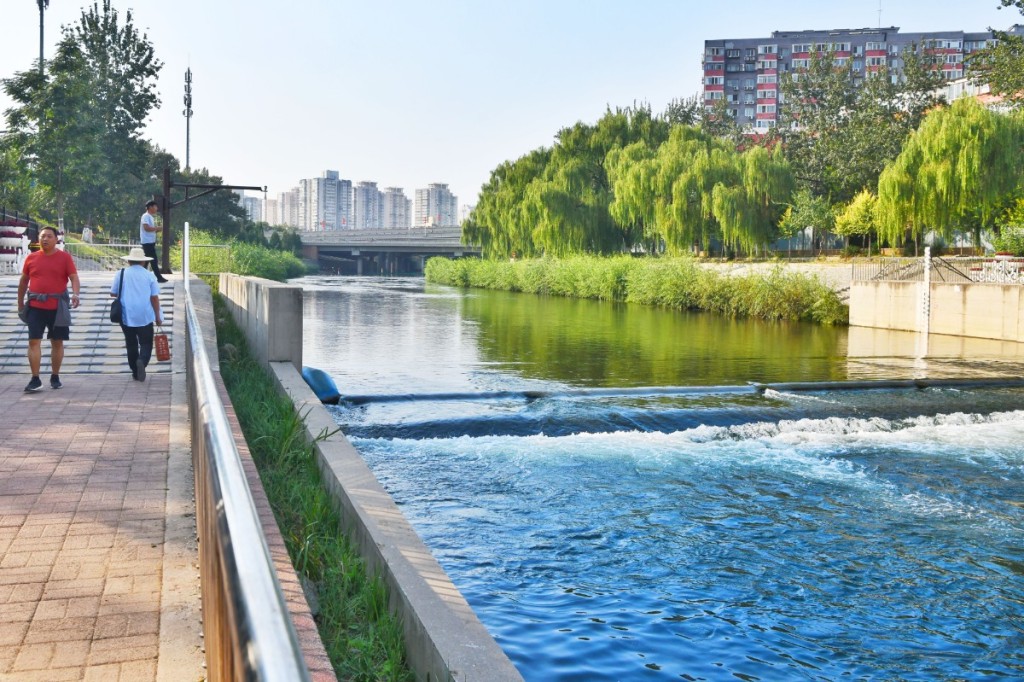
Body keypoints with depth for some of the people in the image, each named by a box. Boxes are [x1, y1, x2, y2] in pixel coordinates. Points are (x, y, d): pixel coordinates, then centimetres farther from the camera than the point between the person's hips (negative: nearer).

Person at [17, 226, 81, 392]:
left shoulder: (65, 257, 0)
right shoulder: (31, 258, 6)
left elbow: (74, 278, -7)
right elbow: (23, 281, 15)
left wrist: (75, 294, -27)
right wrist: (20, 305, 16)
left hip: (57, 307, -1)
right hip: (35, 306, 1)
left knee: (57, 342, 7)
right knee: (34, 341, -4)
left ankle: (55, 377, 20)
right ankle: (35, 379, 0)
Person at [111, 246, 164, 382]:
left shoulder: (121, 274, 2)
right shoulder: (149, 275, 0)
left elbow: (113, 293, 8)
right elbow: (154, 297, -1)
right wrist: (157, 316, 7)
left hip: (126, 316, 2)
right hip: (145, 316, -2)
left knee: (131, 344, 13)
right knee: (146, 343, 4)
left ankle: (135, 373, 15)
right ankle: (142, 361, -25)